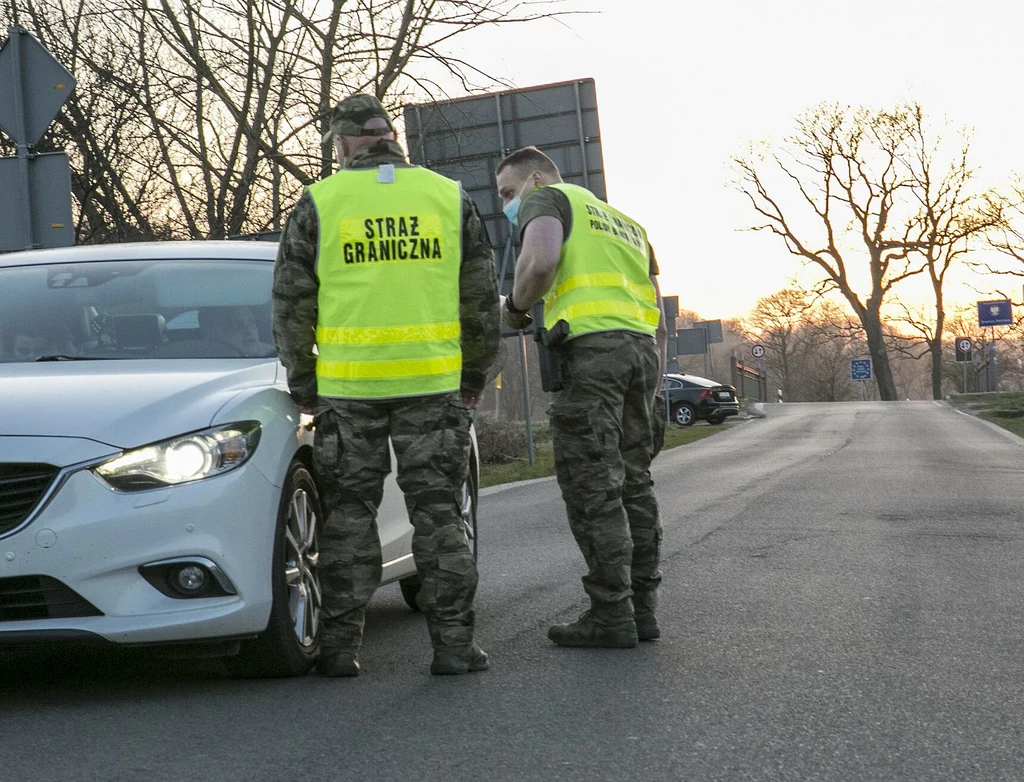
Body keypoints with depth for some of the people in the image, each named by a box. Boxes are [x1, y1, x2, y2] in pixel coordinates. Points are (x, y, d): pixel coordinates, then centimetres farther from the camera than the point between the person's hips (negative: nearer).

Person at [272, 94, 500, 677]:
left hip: (347, 386, -1)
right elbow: (482, 298, 9)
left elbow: (291, 304, 3)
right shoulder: (450, 196, 5)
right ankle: (454, 643, 5)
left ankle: (342, 645, 8)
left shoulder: (319, 203, 1)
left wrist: (302, 380, 13)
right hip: (434, 383, 1)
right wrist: (476, 373, 19)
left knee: (349, 514, 8)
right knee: (438, 510, 6)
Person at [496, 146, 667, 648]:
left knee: (591, 485, -6)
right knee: (632, 482, 11)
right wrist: (652, 388, 27)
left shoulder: (545, 198, 8)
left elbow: (542, 260, -16)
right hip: (641, 348, 8)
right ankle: (641, 606, 12)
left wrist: (515, 307, 1)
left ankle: (611, 615, -7)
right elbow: (659, 317, 27)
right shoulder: (625, 223, 31)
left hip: (590, 346, -8)